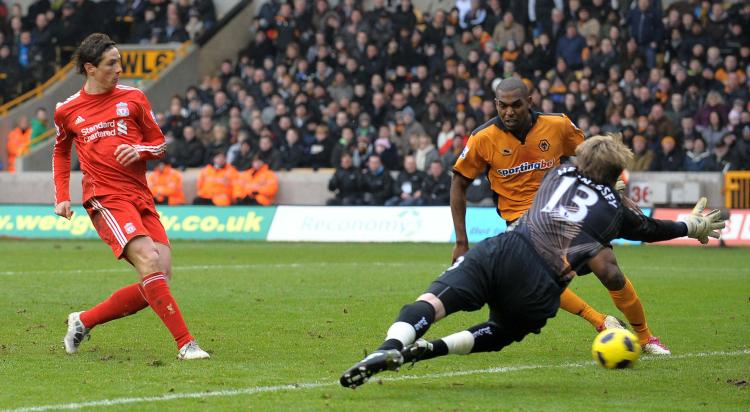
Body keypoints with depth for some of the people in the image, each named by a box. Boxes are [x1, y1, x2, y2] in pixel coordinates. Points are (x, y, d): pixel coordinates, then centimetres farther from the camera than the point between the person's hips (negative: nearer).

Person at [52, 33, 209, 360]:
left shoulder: (133, 98, 9)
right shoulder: (67, 111, 8)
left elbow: (160, 144, 15)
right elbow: (60, 152, 26)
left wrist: (140, 150, -8)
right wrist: (62, 196, 15)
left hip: (141, 198, 4)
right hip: (105, 198, -4)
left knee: (159, 279, -5)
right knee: (148, 259, -25)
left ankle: (83, 321, 11)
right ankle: (185, 343, -26)